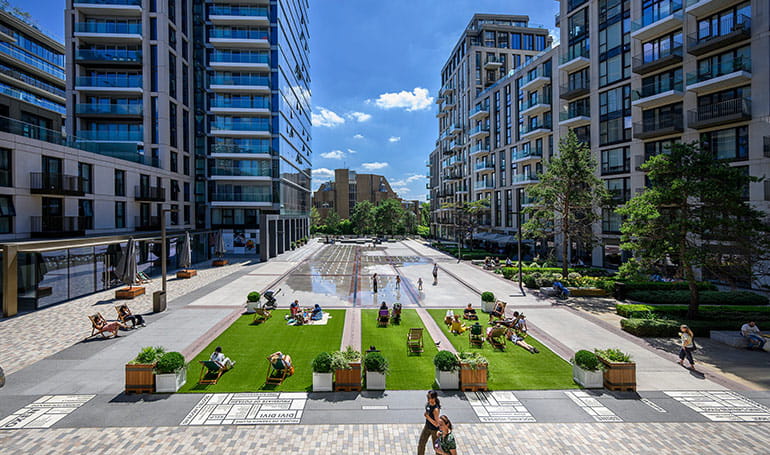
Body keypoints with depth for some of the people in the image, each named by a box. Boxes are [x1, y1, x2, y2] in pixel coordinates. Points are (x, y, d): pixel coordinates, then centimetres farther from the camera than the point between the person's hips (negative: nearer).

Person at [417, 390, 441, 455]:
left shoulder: (436, 409, -32)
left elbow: (436, 424, -29)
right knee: (421, 444, 17)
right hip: (427, 426, 7)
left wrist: (428, 417, -32)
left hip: (434, 430, -7)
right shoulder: (428, 404, -9)